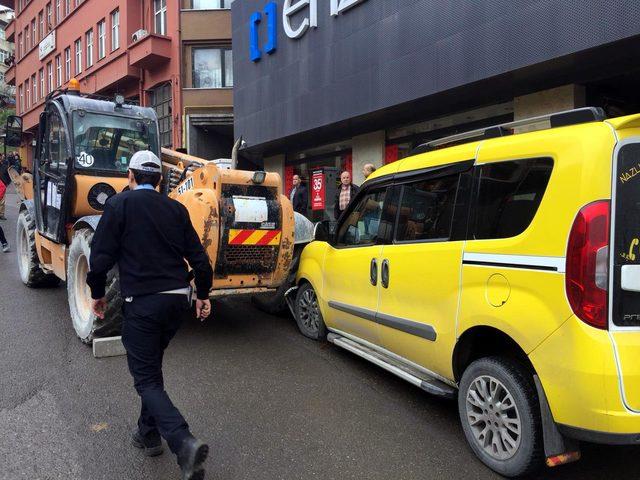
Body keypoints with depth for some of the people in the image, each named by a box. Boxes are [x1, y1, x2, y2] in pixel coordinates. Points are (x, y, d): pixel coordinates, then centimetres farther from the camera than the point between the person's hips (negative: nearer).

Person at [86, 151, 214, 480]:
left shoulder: (120, 204, -4)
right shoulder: (176, 209, 8)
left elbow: (101, 255, -8)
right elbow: (198, 257, 8)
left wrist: (97, 293, 9)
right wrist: (203, 294, 20)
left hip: (142, 302, -5)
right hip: (178, 299, 5)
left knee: (146, 379, 1)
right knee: (152, 366, 24)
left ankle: (184, 444, -16)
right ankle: (149, 434, 33)